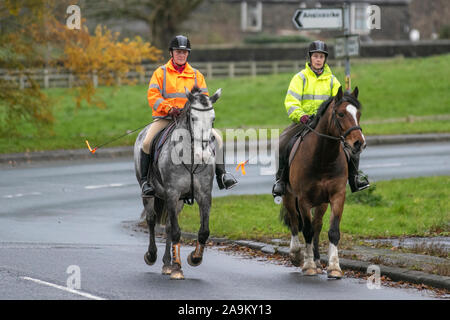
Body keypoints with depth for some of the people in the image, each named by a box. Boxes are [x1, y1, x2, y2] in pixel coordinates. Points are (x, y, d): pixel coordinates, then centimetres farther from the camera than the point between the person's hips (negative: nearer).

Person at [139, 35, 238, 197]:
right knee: (147, 142, -27)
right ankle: (145, 180, -14)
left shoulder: (196, 75, 15)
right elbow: (152, 95, -4)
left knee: (216, 138, -15)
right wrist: (169, 109, -19)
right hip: (165, 117, -2)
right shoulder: (161, 72, 7)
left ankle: (221, 175, -7)